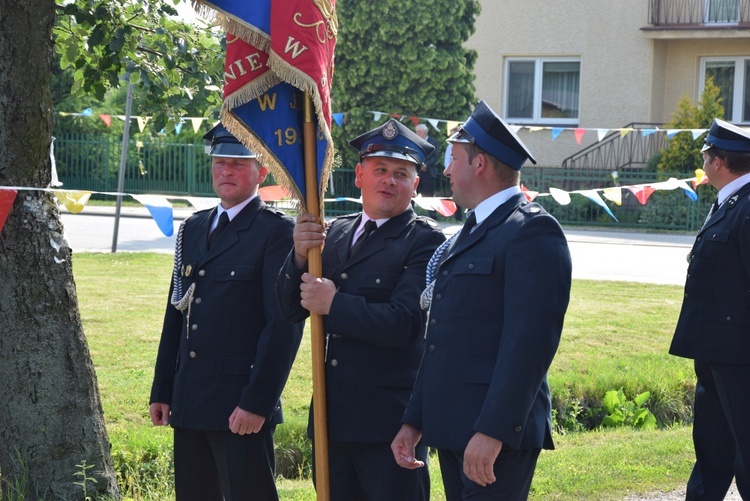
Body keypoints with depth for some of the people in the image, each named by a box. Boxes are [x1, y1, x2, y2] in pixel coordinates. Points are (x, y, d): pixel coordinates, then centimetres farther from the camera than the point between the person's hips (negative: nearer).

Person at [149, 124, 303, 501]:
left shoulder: (277, 232, -7)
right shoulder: (193, 229, 16)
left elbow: (285, 324, -12)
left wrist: (257, 402, -17)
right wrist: (161, 392, 13)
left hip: (242, 407, -7)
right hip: (189, 403, 7)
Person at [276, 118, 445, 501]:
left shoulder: (425, 242, -8)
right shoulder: (335, 233, 12)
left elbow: (406, 323, -21)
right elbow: (290, 309, 7)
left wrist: (334, 304, -16)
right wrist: (300, 255, -10)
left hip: (389, 425, -6)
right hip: (333, 420, 7)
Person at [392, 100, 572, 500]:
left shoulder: (532, 232, -11)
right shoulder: (469, 233, 19)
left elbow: (530, 342, -20)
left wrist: (492, 432, -24)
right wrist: (414, 421, 16)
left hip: (496, 436, -9)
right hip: (452, 430, 9)